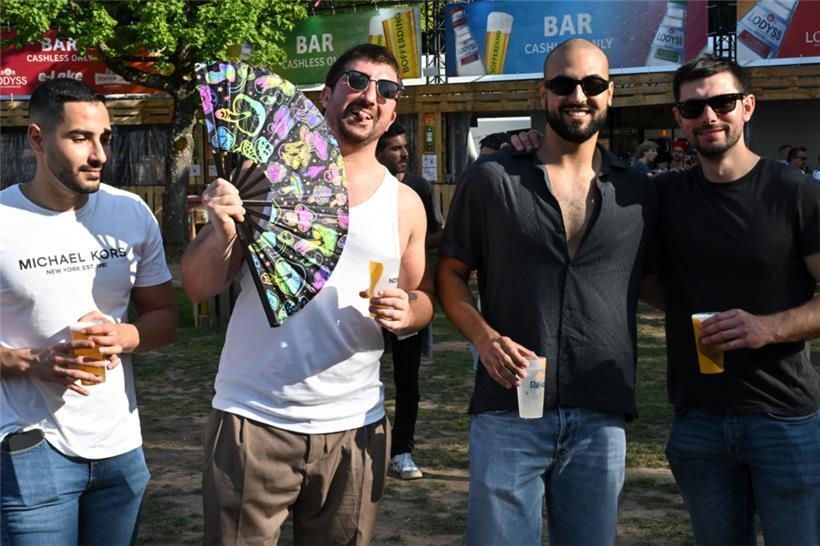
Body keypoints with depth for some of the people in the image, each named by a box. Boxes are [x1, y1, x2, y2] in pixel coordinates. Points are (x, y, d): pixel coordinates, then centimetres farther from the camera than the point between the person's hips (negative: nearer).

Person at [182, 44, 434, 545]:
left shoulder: (404, 203, 6)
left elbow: (424, 298, 15)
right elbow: (198, 287, -1)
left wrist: (406, 313, -8)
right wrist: (222, 233, -21)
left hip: (353, 426, 3)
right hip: (252, 422, -2)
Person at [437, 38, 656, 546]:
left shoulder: (638, 191, 9)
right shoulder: (491, 179, 2)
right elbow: (450, 273, 6)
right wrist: (486, 337, -10)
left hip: (602, 419, 3)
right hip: (509, 412, -2)